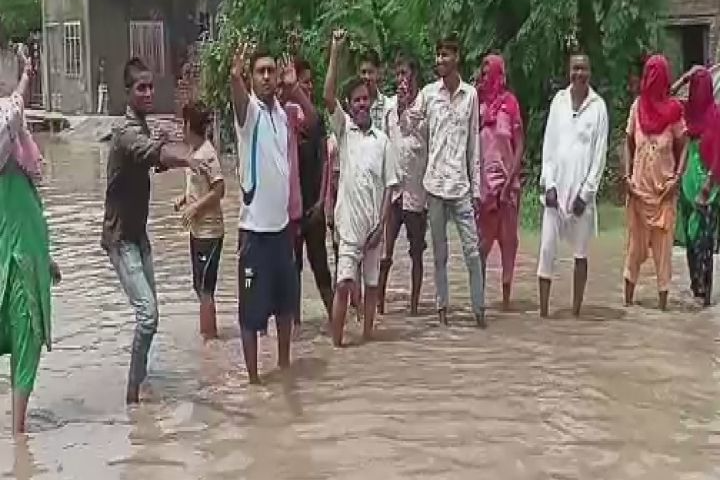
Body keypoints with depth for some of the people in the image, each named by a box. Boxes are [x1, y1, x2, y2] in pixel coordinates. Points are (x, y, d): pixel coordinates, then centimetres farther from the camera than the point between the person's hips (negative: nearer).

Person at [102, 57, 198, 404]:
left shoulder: (141, 128, 8)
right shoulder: (127, 133, -24)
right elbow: (153, 152, -47)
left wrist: (166, 157, -4)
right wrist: (185, 158, -64)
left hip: (138, 233, 10)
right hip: (121, 237, -10)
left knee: (148, 309, 16)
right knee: (148, 313, -17)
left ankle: (139, 374, 32)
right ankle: (133, 390, -7)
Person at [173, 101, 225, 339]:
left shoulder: (207, 153, -17)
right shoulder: (195, 150, 9)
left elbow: (219, 190, -21)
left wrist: (195, 207, -19)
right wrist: (184, 198, 5)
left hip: (209, 231, -9)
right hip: (197, 229, 9)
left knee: (205, 288, -3)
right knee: (201, 286, 17)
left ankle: (209, 337, 5)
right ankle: (210, 333, 28)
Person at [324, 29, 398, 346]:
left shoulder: (382, 140, 4)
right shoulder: (343, 129, 1)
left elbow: (389, 185, 3)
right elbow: (328, 97, -15)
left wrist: (381, 224, -5)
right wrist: (335, 52, -20)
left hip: (374, 223, 2)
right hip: (349, 221, -2)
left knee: (372, 283, 11)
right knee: (344, 284, -7)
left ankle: (367, 333, 23)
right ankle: (336, 340, 0)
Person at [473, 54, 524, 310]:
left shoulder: (509, 102, -3)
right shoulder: (478, 103, 5)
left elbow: (519, 146, -3)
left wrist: (509, 182, -11)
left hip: (507, 180, -2)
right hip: (482, 180, 2)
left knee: (508, 238, 6)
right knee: (482, 239, 3)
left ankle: (506, 296, 12)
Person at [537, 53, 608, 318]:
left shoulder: (598, 106, -1)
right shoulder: (558, 101, 7)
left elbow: (600, 153, -3)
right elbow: (548, 144, 7)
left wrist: (586, 192, -8)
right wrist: (549, 184, -2)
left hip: (582, 189, -2)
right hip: (556, 186, 2)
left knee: (581, 252, 5)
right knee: (547, 248, -3)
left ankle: (576, 313, 11)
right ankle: (543, 313, 1)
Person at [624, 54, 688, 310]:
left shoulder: (673, 109, -2)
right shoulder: (637, 106, 4)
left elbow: (683, 146, 1)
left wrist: (677, 177, -10)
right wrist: (627, 175, 0)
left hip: (664, 185, -2)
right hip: (639, 184, 2)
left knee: (663, 240, 0)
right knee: (636, 238, 7)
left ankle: (663, 294, 5)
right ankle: (629, 292, 14)